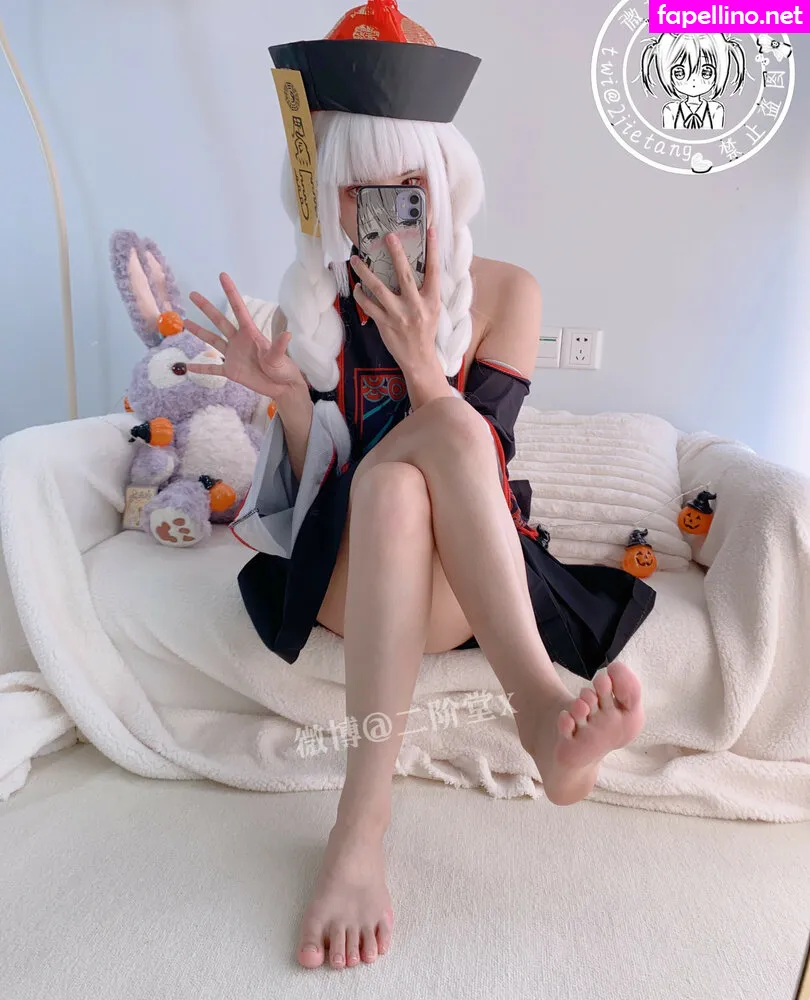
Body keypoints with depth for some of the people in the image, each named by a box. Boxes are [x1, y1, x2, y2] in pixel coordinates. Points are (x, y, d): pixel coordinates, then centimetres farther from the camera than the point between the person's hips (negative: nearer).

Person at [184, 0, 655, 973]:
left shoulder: (504, 293, 3)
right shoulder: (309, 303, 7)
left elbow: (481, 461, -4)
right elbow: (315, 480, 4)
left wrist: (422, 361, -19)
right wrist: (285, 392, -15)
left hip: (467, 574, 0)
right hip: (344, 571, 1)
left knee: (414, 456, -35)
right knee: (390, 481, -34)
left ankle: (361, 822, -38)